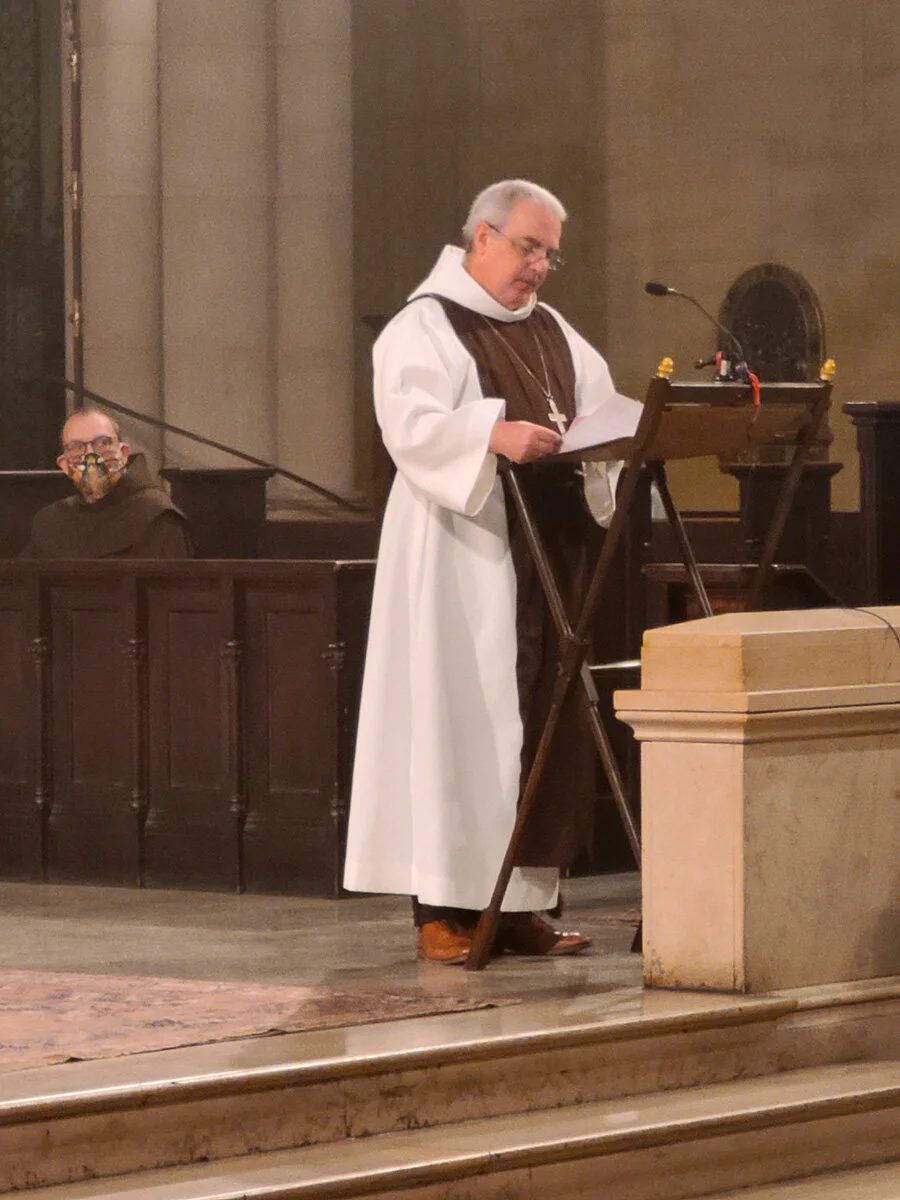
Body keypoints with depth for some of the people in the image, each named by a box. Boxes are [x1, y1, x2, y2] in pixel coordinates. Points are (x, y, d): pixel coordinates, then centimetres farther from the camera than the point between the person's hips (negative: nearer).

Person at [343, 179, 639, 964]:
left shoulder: (553, 333, 19)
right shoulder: (424, 327, -3)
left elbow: (604, 411, 16)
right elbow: (410, 425, -17)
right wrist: (495, 434, -33)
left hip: (548, 552, 7)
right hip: (464, 557, -7)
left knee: (542, 718, 4)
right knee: (462, 715, -9)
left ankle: (522, 900, 8)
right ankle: (445, 906, -8)